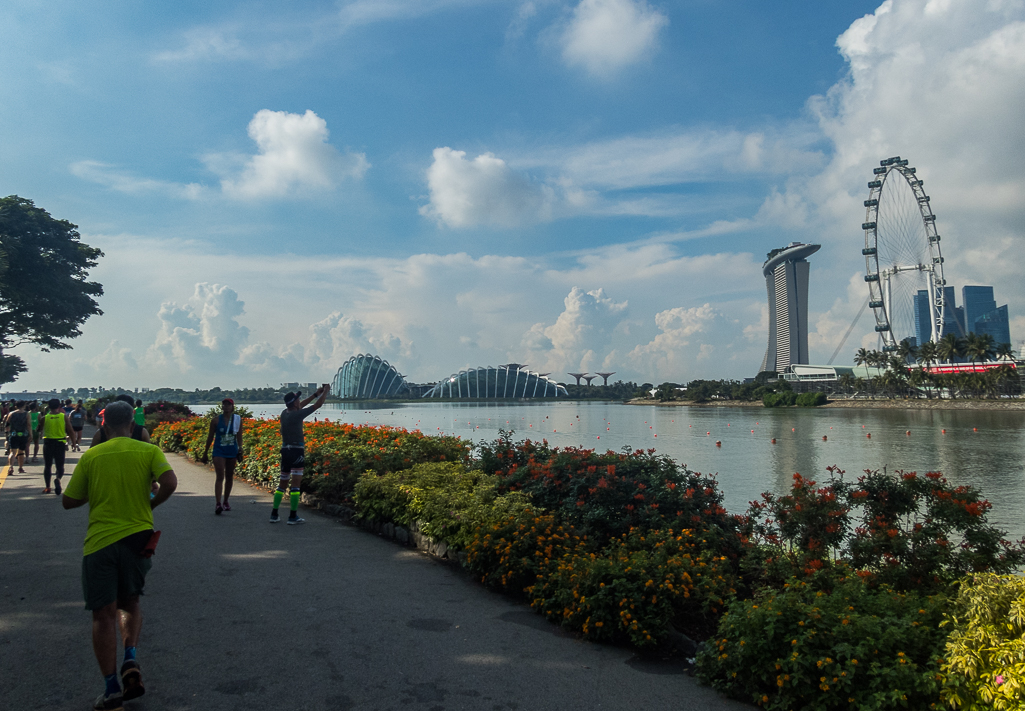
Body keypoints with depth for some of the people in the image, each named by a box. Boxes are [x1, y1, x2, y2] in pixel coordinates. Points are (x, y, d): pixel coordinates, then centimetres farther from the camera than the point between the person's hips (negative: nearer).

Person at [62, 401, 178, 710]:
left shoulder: (91, 456, 2)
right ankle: (131, 659, -1)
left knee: (104, 614, 4)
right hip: (137, 536, 1)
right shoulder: (148, 451, -1)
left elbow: (69, 501, 6)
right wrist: (151, 504, 1)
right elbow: (170, 482, -17)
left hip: (99, 542, -1)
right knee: (130, 604, 21)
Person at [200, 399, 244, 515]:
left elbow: (239, 436, 5)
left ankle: (226, 502, 24)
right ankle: (217, 503, -20)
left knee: (229, 477, 11)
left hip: (232, 452, 3)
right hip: (219, 451, -3)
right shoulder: (215, 420, -2)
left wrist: (240, 448, -11)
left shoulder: (238, 420, 2)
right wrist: (205, 454, 8)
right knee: (219, 477, -14)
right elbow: (210, 437, 4)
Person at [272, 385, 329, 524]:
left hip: (285, 451, 8)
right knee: (296, 484, -4)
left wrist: (316, 394, 26)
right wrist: (325, 392, 8)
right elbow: (317, 405, -7)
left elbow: (300, 406, 24)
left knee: (282, 484, 15)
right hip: (296, 451, -8)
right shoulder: (297, 415, -15)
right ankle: (293, 516, -3)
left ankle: (274, 514, 17)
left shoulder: (284, 413, 6)